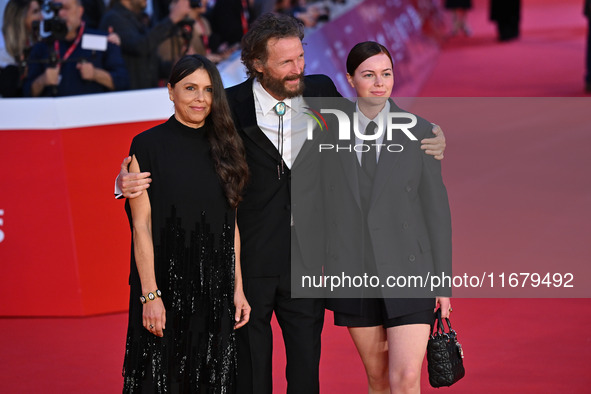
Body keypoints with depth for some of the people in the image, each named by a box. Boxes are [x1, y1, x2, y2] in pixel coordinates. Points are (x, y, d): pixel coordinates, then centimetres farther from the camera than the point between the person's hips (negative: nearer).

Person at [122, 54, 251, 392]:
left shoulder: (223, 148, 10)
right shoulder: (148, 146, -4)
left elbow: (231, 224, 11)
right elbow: (141, 226, -8)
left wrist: (237, 288, 5)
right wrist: (150, 295, -14)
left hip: (216, 289, 4)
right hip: (165, 286, -4)